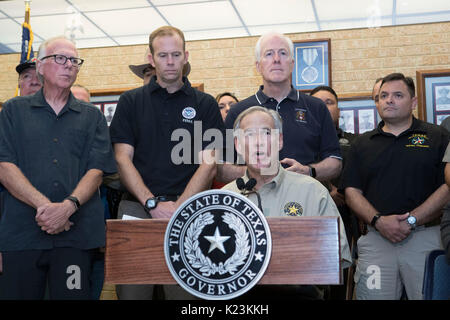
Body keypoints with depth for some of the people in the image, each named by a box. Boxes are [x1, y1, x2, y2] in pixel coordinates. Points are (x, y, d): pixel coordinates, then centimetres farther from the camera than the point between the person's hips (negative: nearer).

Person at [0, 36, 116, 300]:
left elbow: (97, 170, 3)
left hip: (77, 232, 1)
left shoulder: (92, 117, 14)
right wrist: (44, 205, -15)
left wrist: (68, 206, -16)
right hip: (22, 229, 0)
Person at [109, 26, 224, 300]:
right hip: (136, 208, 1)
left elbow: (209, 164, 2)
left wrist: (178, 207, -11)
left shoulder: (205, 105, 9)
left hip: (188, 212, 0)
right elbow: (123, 159, 3)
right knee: (131, 290, 1)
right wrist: (153, 204, -10)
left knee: (184, 291, 1)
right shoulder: (131, 102, 10)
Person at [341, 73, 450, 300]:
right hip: (376, 238, 2)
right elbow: (352, 192, 8)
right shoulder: (362, 144, 16)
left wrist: (412, 220, -12)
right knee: (372, 295, -2)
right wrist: (378, 221, -9)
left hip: (425, 236, -1)